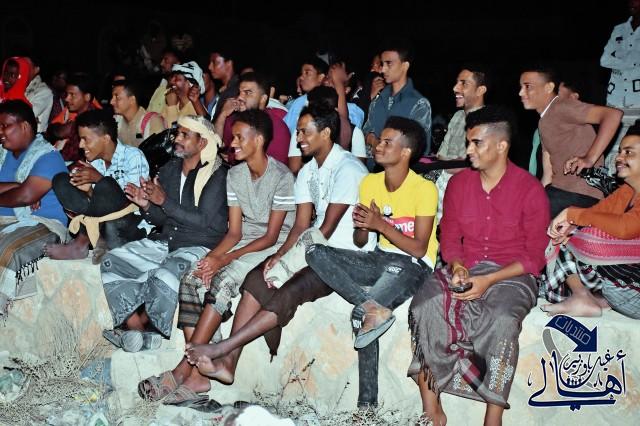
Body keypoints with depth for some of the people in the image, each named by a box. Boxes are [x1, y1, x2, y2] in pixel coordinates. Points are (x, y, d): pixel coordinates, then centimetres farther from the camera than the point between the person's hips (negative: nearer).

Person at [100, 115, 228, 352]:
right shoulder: (169, 170, 13)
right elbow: (159, 220, 17)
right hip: (164, 242, 7)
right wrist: (147, 206, -5)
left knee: (164, 276, -36)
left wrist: (164, 201, -18)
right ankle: (140, 331, -18)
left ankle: (143, 324, -9)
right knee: (111, 262, -12)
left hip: (197, 248, -7)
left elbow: (205, 221, -16)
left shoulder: (217, 175, -7)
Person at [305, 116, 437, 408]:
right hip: (380, 260, 6)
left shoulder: (424, 189, -11)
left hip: (413, 266, -6)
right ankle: (372, 307, -31)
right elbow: (360, 243, 8)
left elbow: (418, 249, -16)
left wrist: (380, 224, -22)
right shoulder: (370, 182, 6)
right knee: (316, 253, -17)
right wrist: (362, 226, -15)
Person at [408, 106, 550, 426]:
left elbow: (534, 257, -5)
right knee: (424, 308, -27)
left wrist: (488, 280, -18)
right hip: (463, 270, 4)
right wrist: (457, 267, -10)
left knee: (501, 321, -36)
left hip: (511, 275, -3)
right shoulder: (458, 183, 9)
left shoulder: (530, 190, -5)